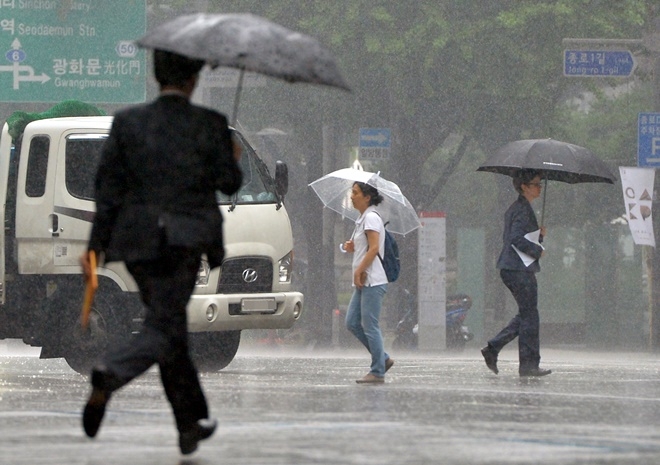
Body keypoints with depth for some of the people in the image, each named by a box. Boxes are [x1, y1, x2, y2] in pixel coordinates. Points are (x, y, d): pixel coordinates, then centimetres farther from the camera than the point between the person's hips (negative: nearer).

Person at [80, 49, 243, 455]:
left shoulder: (127, 122, 3)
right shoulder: (209, 125, -5)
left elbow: (109, 187, 2)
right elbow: (229, 182, -2)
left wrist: (97, 245, 4)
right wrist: (232, 160, 21)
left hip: (137, 239, 4)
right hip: (184, 240, -4)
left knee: (172, 327, 17)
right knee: (162, 330, -5)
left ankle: (193, 423, 22)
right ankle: (110, 374, -37)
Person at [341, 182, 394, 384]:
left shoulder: (371, 218, -11)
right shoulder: (362, 219, 18)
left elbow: (374, 248, -19)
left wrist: (359, 270, -18)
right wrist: (352, 248, 5)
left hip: (372, 281, -10)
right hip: (363, 282, 10)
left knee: (370, 326, -7)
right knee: (352, 322, 8)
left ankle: (378, 371, -2)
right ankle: (383, 359, 14)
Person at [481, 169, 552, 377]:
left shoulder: (515, 208, 18)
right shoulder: (523, 209, -14)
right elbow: (516, 239, -24)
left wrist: (539, 235, 9)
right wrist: (537, 250, -12)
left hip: (511, 268, 10)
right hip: (520, 269, -10)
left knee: (525, 315, 15)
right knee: (529, 316, -4)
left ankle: (493, 348, 11)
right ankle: (529, 364, -1)